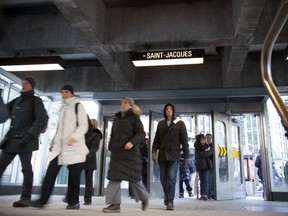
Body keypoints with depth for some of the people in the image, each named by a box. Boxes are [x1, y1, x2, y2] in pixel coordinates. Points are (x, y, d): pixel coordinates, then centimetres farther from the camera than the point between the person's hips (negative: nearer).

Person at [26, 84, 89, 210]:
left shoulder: (78, 106, 0)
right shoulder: (63, 108, 20)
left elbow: (83, 126, -10)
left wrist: (73, 138, -25)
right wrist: (53, 142, 18)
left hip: (74, 146, -6)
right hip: (59, 145, 6)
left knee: (73, 174, -2)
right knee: (51, 172, -4)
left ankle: (73, 202, 8)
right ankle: (42, 200, -2)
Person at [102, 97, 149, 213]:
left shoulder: (134, 118, 0)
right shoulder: (117, 118, 17)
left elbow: (141, 134, -10)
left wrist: (132, 142, -26)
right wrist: (111, 147, 13)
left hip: (130, 153, -5)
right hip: (117, 152, 5)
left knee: (133, 178, 3)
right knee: (114, 177, -4)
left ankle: (144, 198, 25)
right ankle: (115, 204, 1)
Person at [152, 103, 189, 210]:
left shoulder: (180, 123, 3)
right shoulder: (160, 124, 12)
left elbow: (184, 140, 2)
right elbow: (156, 139, 10)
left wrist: (186, 155, -1)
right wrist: (154, 151, -2)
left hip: (174, 155, -3)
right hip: (162, 155, 3)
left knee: (171, 178, -12)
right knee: (163, 179, 7)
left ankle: (169, 201, -6)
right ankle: (168, 197, 31)